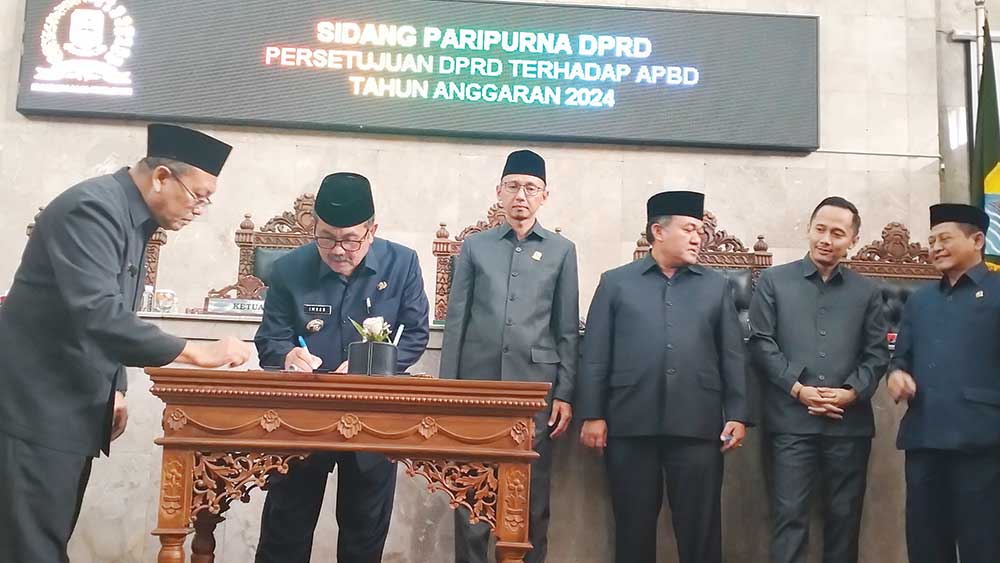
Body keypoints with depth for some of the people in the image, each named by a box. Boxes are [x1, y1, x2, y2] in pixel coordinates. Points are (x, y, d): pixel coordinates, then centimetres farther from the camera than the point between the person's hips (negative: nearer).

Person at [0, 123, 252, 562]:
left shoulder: (132, 217, 11)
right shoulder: (93, 208, -19)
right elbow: (97, 314, -31)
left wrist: (114, 388, 12)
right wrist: (196, 352, -27)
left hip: (75, 408, 9)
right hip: (38, 408, -9)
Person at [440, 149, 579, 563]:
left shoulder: (561, 251, 8)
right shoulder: (474, 246, 10)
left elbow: (567, 330, 6)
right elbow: (456, 322, 7)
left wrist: (565, 394, -1)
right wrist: (447, 388, 1)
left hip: (536, 387, 0)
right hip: (477, 384, 1)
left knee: (532, 498, 5)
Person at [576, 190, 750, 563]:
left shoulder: (717, 286, 14)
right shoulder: (615, 283, 9)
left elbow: (732, 357, 10)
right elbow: (595, 355, 4)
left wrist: (738, 415, 2)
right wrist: (591, 415, -3)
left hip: (698, 426, 1)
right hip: (631, 424, -1)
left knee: (700, 528, 4)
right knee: (633, 528, 8)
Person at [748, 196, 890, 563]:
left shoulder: (867, 291, 12)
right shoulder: (774, 281, 5)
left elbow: (877, 353, 8)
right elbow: (761, 342, -1)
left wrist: (852, 392, -8)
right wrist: (798, 388, -10)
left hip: (849, 422, 3)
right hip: (792, 420, -2)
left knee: (844, 516, 10)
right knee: (789, 515, -2)